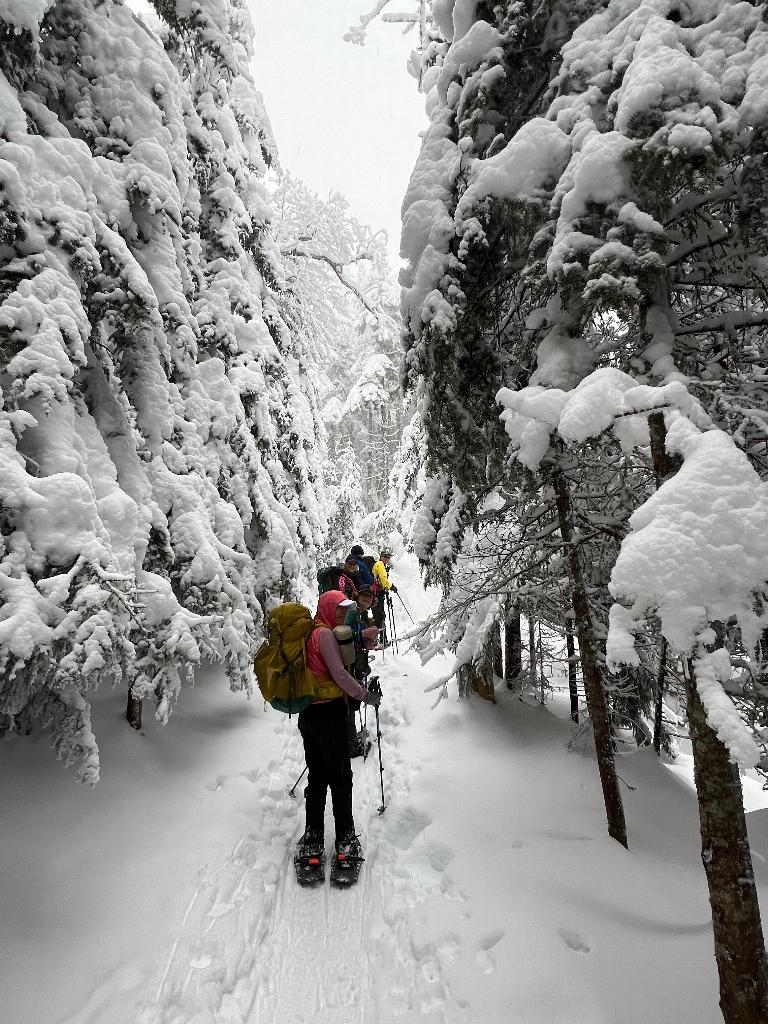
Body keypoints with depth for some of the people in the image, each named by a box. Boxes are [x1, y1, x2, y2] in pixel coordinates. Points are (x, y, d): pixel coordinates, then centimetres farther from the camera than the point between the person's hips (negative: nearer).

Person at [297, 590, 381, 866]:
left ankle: (312, 837, 21)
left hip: (308, 713, 9)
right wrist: (365, 695, -9)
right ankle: (345, 837, 12)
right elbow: (339, 673, -18)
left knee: (317, 776, 15)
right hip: (329, 713, -8)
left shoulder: (310, 633, 13)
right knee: (340, 777, 3)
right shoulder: (325, 633, -14)